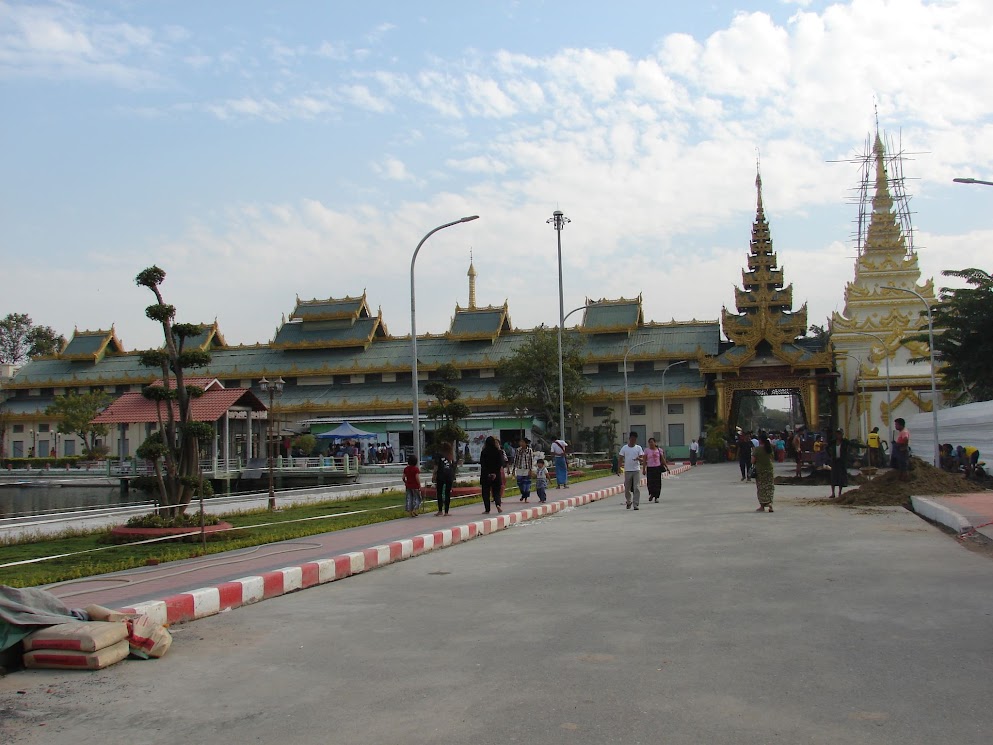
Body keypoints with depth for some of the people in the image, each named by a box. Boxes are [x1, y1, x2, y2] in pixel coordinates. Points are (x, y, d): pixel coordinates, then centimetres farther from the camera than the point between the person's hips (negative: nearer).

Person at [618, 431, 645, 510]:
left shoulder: (639, 448, 4)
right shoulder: (624, 448, 5)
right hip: (627, 471, 1)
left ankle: (635, 504, -7)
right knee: (627, 489, 8)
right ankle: (628, 502, 30)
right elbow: (621, 459, 7)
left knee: (637, 488, -10)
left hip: (636, 470, -1)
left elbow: (642, 459, -3)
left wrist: (639, 459, -26)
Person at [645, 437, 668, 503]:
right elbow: (645, 461, 2)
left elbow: (663, 459, 10)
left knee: (657, 483, 0)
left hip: (658, 467, 1)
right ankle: (651, 494, 18)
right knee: (650, 482, -8)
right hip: (650, 468, -1)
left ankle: (656, 497, 8)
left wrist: (667, 467, 6)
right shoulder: (647, 451, 2)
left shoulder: (659, 450, 5)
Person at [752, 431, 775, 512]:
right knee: (769, 487, 8)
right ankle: (770, 504, -5)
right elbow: (772, 458, 10)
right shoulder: (770, 448, -1)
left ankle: (762, 506, 8)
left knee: (761, 488, 5)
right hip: (769, 469, 3)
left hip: (759, 470, -3)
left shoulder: (757, 449, -15)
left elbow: (753, 461, -14)